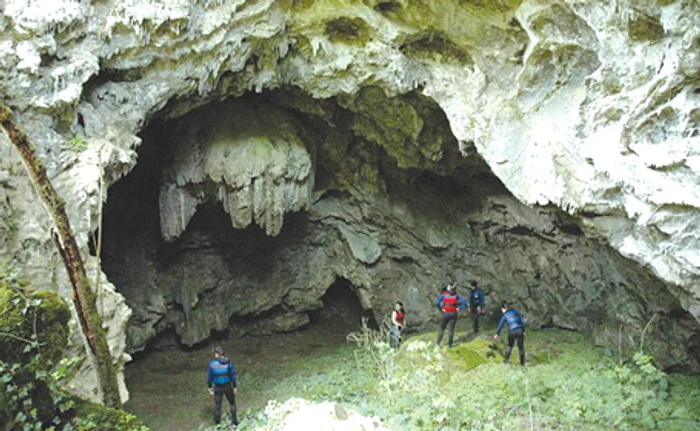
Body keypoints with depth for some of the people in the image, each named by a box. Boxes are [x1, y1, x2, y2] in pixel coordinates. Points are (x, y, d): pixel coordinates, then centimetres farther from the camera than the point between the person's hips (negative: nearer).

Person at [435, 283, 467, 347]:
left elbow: (437, 303, -14)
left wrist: (441, 309, -2)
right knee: (451, 329, 8)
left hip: (445, 313, 0)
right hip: (453, 314, 0)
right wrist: (459, 309, -3)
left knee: (441, 329, 11)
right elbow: (464, 302, -12)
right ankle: (449, 344, 6)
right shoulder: (457, 296, -3)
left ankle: (438, 343, 7)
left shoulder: (443, 294, -6)